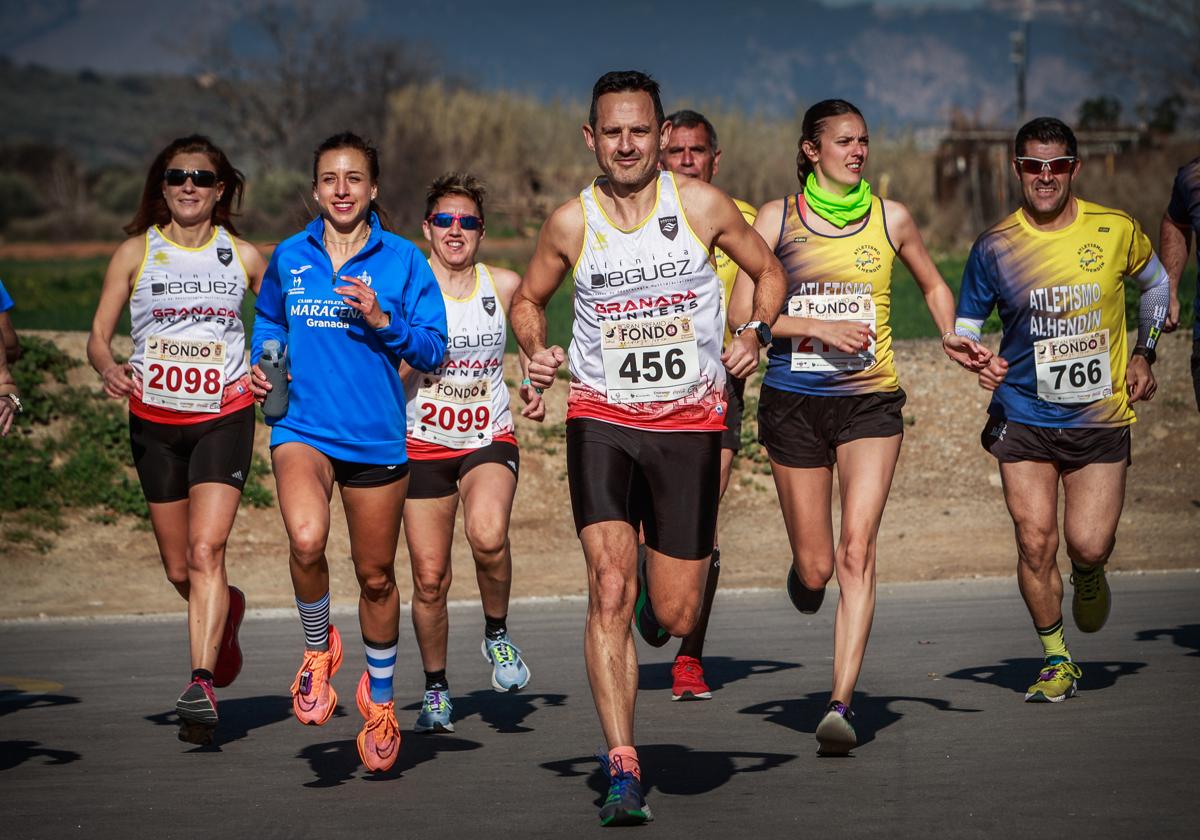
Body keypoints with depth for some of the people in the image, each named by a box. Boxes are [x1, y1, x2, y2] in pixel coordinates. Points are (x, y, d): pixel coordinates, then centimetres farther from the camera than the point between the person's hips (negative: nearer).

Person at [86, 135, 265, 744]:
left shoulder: (244, 256, 4)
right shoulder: (136, 252, 3)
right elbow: (98, 334, 2)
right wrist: (109, 368, -20)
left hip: (224, 416, -2)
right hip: (154, 420, 2)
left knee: (205, 551, -19)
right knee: (178, 570, 10)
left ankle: (201, 686, -23)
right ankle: (225, 612, 44)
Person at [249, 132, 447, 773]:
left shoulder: (401, 259, 0)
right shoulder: (288, 257, 6)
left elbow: (432, 348, -1)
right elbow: (268, 321, 24)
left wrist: (382, 321, -17)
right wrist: (261, 362, 6)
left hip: (376, 436, 0)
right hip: (303, 426, 0)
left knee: (376, 575, 11)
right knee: (306, 540, -29)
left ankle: (380, 696, 34)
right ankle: (318, 647, 0)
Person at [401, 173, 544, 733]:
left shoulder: (505, 286, 1)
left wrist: (532, 386, 5)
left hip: (489, 441, 0)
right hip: (424, 445, 0)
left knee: (488, 535, -30)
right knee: (429, 578, 1)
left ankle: (496, 634, -3)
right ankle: (435, 690, 23)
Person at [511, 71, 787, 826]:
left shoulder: (702, 205, -3)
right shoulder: (572, 223, -1)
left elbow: (768, 271, 10)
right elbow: (528, 299, 15)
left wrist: (756, 335, -8)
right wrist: (537, 353, -5)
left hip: (690, 423, 1)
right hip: (602, 419, 0)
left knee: (675, 616, 4)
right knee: (610, 588, -18)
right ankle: (623, 769, -18)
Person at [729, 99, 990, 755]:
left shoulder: (889, 219, 7)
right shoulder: (778, 218, 2)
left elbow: (933, 286, 23)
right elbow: (742, 312, -3)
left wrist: (951, 336, 4)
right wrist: (821, 328, -15)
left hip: (870, 400, 0)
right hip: (793, 401, 0)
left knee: (856, 551, -16)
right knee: (815, 567, 3)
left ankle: (840, 705, -19)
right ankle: (802, 575, 43)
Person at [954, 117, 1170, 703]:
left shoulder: (1116, 231, -3)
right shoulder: (995, 247, -4)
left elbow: (1155, 283, 17)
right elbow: (964, 325, 6)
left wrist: (1143, 355, 10)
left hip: (1101, 419, 0)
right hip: (1023, 418, 0)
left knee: (1088, 545, -8)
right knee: (1035, 541, -6)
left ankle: (1090, 578, 30)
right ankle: (1056, 661, 14)